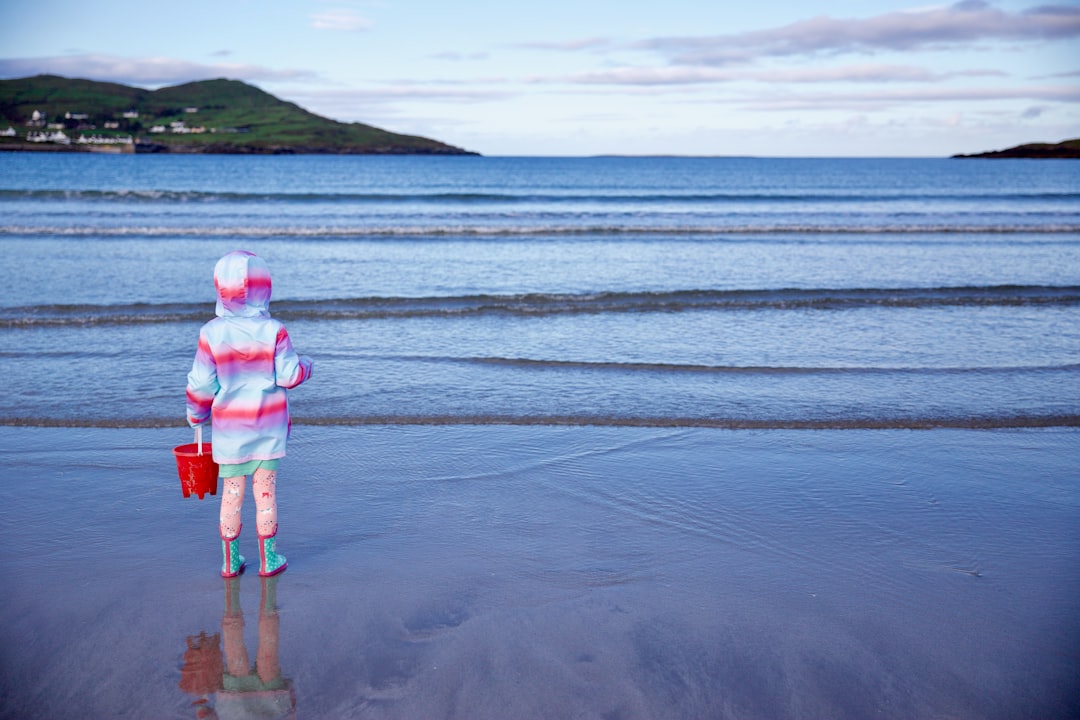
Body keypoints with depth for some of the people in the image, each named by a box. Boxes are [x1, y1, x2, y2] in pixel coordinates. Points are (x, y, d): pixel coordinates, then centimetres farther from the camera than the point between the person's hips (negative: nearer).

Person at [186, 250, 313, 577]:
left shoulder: (212, 333, -9)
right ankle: (268, 560, 14)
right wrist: (305, 365, 13)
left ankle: (230, 561, 18)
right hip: (269, 425, 0)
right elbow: (289, 375, -9)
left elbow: (202, 383, -4)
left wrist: (196, 415, 13)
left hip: (229, 426, 1)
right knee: (266, 491, 8)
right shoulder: (273, 330, -11)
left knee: (231, 493, 10)